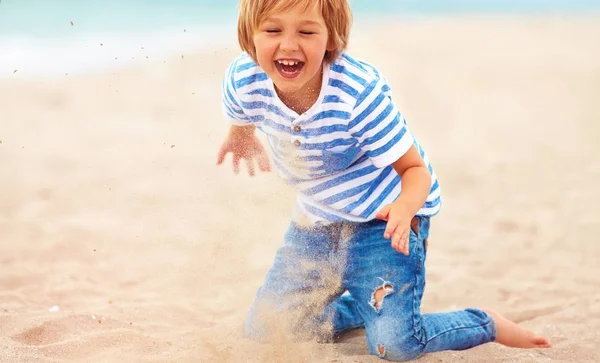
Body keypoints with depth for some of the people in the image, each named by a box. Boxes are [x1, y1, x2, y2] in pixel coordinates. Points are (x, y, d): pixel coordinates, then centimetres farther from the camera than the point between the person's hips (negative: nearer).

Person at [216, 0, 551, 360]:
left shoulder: (358, 92, -33)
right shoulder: (243, 81, -21)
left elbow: (416, 168, -23)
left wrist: (404, 207, -45)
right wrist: (242, 136, 30)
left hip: (386, 214, -5)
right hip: (315, 218, 5)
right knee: (262, 330, 7)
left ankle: (488, 324, 10)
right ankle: (367, 303, 29)